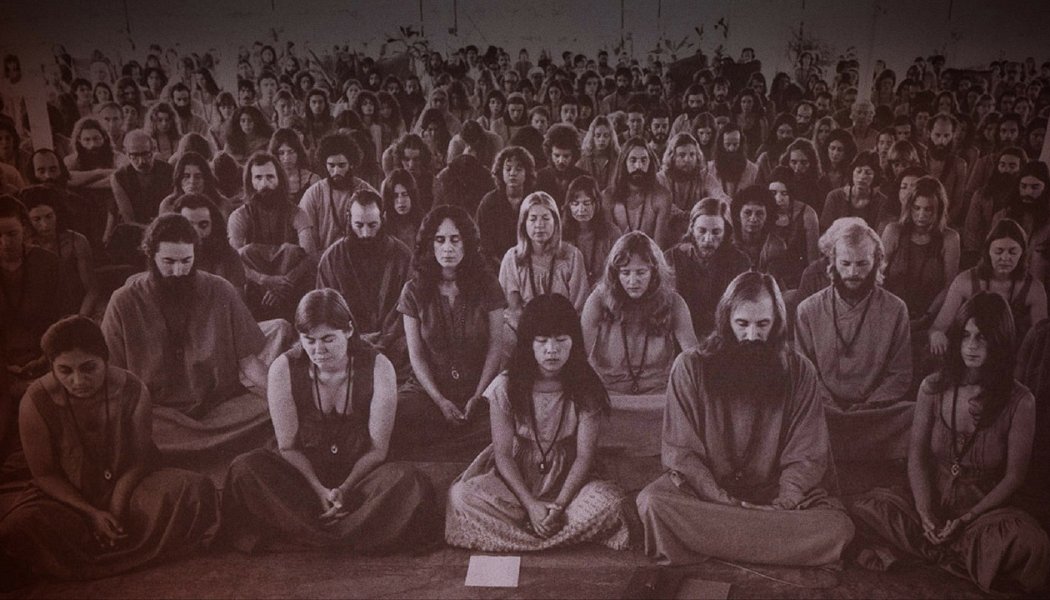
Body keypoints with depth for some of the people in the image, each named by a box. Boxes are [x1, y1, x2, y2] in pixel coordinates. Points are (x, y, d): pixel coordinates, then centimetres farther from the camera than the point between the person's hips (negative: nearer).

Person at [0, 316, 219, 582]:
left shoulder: (132, 390, -14)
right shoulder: (37, 401, -16)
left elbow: (142, 458, -6)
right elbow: (44, 473, -8)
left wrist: (119, 502, -23)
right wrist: (91, 513, -20)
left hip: (126, 489, 1)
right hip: (69, 498, 0)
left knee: (198, 491, -25)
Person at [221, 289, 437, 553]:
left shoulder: (378, 368, -10)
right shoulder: (284, 369, -8)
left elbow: (377, 449, -7)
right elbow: (288, 447, -4)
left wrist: (344, 489, -19)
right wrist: (319, 490, -17)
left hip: (359, 476, -1)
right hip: (303, 476, 1)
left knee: (405, 480, -31)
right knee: (245, 469, -27)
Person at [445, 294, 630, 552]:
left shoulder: (585, 388, -9)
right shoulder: (506, 387, -10)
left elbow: (585, 455, -9)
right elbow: (503, 454, -8)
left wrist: (559, 504, -22)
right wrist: (531, 505, -19)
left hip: (566, 479, 0)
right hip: (515, 477, 0)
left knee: (609, 499, -30)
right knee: (462, 495, -28)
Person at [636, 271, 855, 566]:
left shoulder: (799, 372, 1)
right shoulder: (690, 366, -3)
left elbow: (806, 455, -2)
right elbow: (681, 450, -7)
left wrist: (782, 506, -19)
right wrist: (723, 502, -20)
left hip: (776, 494, 2)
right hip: (703, 491, -1)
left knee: (837, 527, -27)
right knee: (653, 502, -32)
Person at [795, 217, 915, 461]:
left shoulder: (895, 310, 6)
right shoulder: (808, 310, 6)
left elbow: (900, 376, 5)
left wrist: (865, 409, -9)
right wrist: (833, 410, -10)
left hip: (877, 411, 1)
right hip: (824, 412, -1)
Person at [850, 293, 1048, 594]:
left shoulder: (1020, 401, -8)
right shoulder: (934, 388, -1)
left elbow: (1013, 476, -7)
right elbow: (916, 456, -2)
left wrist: (966, 519, -17)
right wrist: (925, 515, -17)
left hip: (985, 507, -1)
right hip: (932, 499, 2)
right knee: (866, 507, -28)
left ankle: (914, 548, -15)